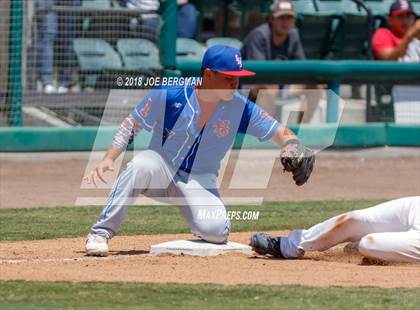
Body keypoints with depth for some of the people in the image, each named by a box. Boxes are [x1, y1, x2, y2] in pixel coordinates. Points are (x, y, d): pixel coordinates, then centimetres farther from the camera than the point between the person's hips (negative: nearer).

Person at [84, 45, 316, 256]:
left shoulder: (240, 108, -10)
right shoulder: (169, 95, -15)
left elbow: (280, 133, -7)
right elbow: (131, 124, -7)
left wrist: (293, 148, -31)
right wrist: (109, 159, -18)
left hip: (200, 182, 1)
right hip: (161, 170, -1)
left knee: (215, 231, -26)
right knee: (142, 166, -37)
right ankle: (100, 234, -29)